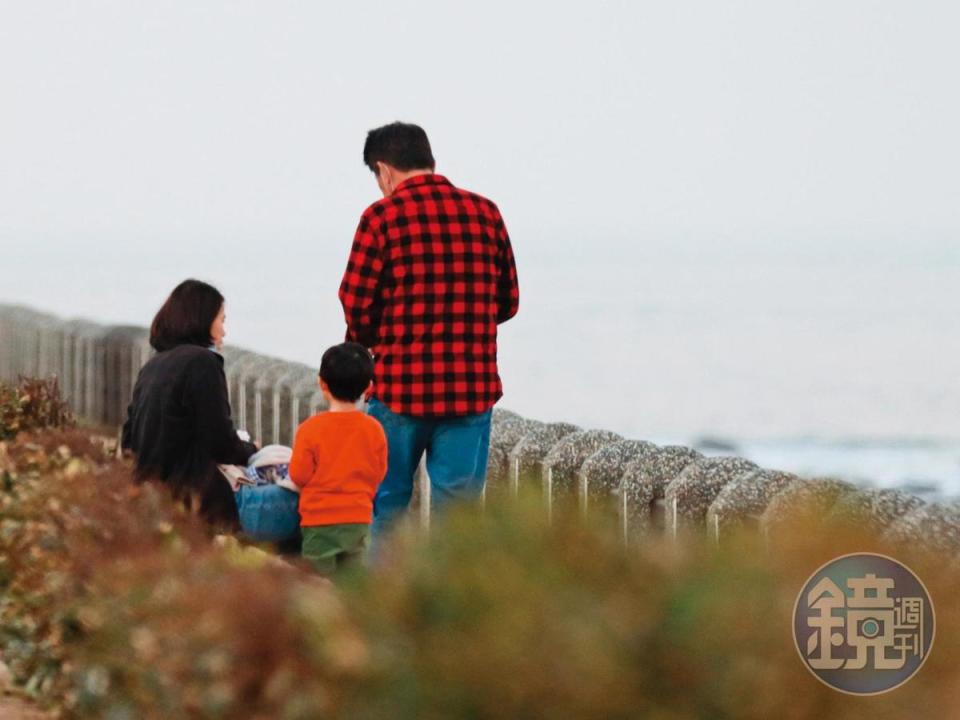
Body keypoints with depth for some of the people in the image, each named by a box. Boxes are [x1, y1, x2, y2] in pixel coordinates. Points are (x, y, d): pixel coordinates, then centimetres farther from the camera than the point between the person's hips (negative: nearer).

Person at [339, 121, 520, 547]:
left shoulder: (383, 216, -6)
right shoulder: (485, 213, 6)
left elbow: (356, 302, -8)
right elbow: (508, 302, 11)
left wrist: (369, 340, 13)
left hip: (401, 383, -2)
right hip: (473, 386, 2)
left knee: (388, 501, 11)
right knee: (458, 504, 5)